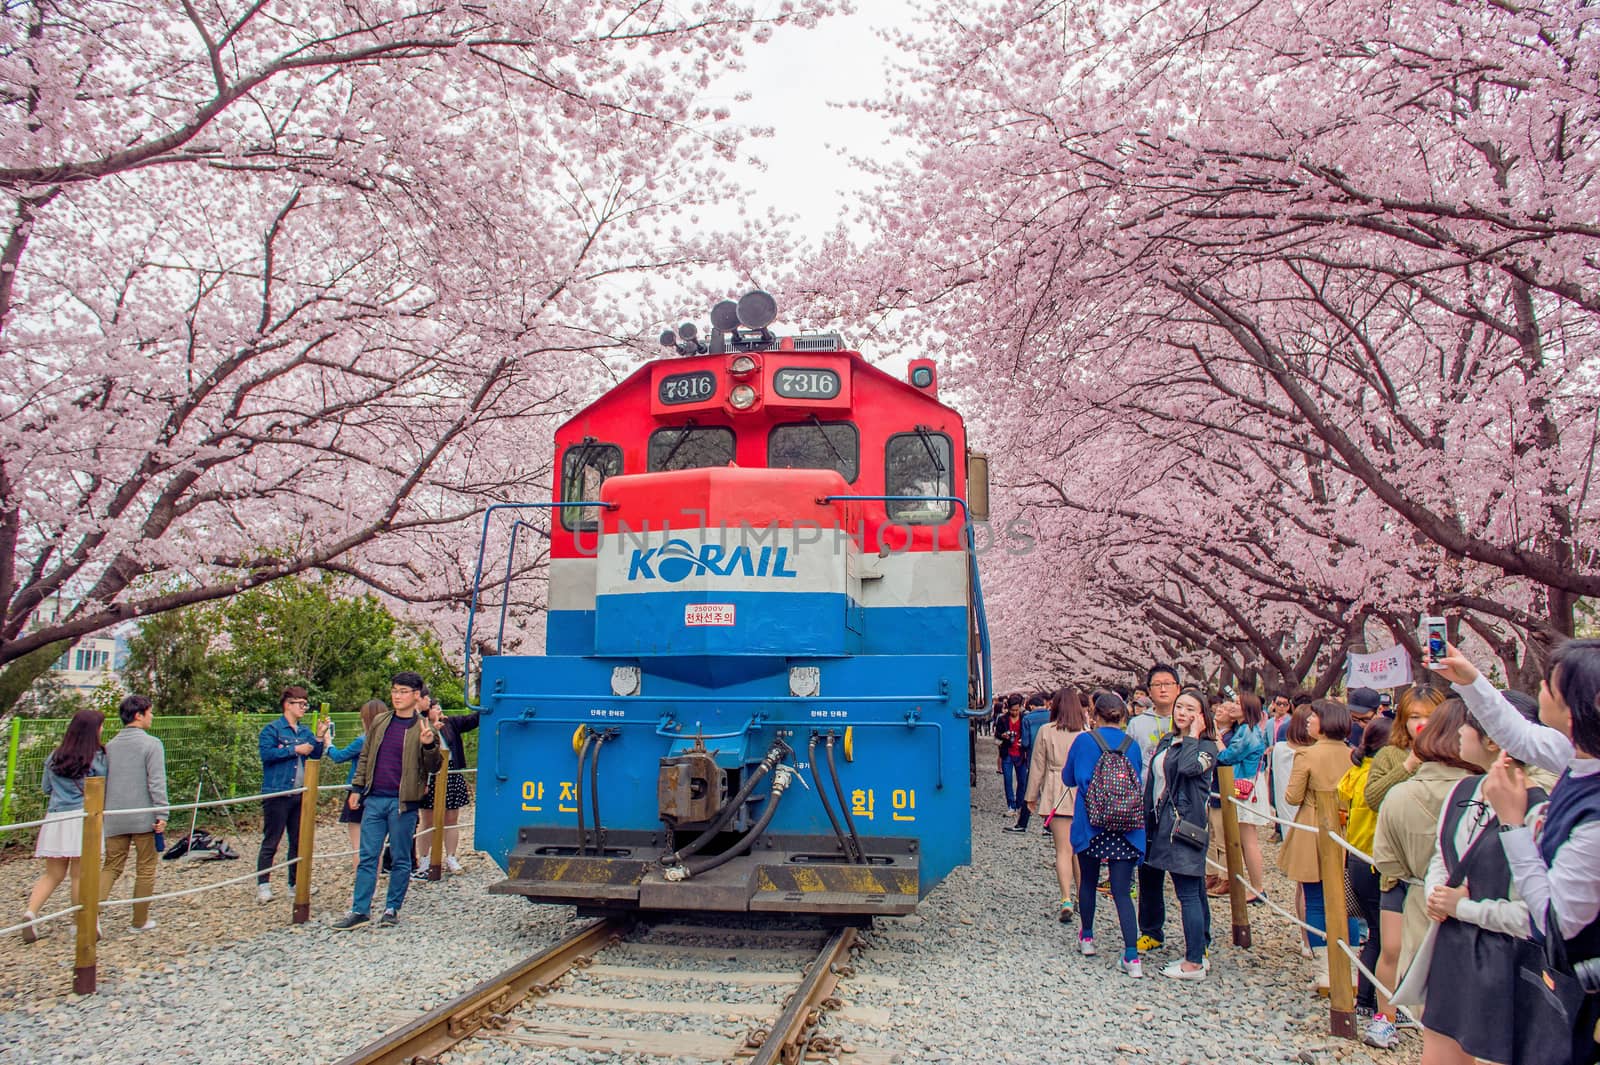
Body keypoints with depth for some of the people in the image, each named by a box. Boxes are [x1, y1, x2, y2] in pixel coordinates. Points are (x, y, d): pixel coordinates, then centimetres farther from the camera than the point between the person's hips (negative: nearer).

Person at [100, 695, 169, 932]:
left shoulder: (110, 746, 8)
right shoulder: (151, 744, -9)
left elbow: (103, 781, 15)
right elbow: (157, 783, -15)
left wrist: (103, 811, 24)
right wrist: (162, 814, -11)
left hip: (114, 819, 5)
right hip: (143, 818, -5)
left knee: (111, 867, 11)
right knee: (145, 869, 8)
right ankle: (140, 920, 14)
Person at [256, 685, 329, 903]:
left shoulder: (305, 731, 14)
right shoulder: (272, 729, -4)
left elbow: (316, 755, 9)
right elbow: (266, 754, -17)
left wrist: (320, 736, -5)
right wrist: (295, 750, -15)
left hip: (300, 794, 6)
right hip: (277, 793, -6)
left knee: (298, 842, 10)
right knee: (271, 842, -1)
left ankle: (295, 884, 18)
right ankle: (263, 885, 4)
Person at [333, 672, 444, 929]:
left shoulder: (424, 728, -3)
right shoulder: (380, 722, 10)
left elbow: (433, 768, -3)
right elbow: (365, 757, 17)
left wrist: (430, 746, -21)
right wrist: (357, 788, 12)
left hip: (404, 802, -4)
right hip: (374, 799, 4)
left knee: (401, 859, 6)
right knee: (367, 856, 6)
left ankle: (392, 909, 16)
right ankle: (359, 910, 11)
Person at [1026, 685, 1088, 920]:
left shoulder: (1045, 731, -4)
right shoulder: (1086, 732, -4)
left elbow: (1037, 766, 2)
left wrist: (1032, 795, 11)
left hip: (1056, 794, -1)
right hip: (1083, 793, 1)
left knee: (1063, 849, 1)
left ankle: (1066, 901, -8)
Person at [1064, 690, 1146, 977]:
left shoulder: (1084, 741, -4)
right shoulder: (1132, 744, 1)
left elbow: (1069, 779, 8)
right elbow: (1138, 783, 13)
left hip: (1090, 824, -1)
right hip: (1126, 829, 1)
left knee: (1088, 881, 20)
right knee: (1122, 891, 0)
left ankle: (1086, 938, 34)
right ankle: (1132, 957, -9)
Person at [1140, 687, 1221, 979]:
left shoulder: (1206, 747, -7)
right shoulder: (1167, 741, 15)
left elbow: (1188, 767, -29)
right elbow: (1153, 783, 18)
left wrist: (1193, 736, -16)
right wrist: (1148, 821, 16)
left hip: (1187, 825, -8)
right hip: (1162, 823, 8)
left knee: (1188, 892, -6)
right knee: (1194, 891, 13)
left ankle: (1194, 964, -1)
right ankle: (1199, 952, 19)